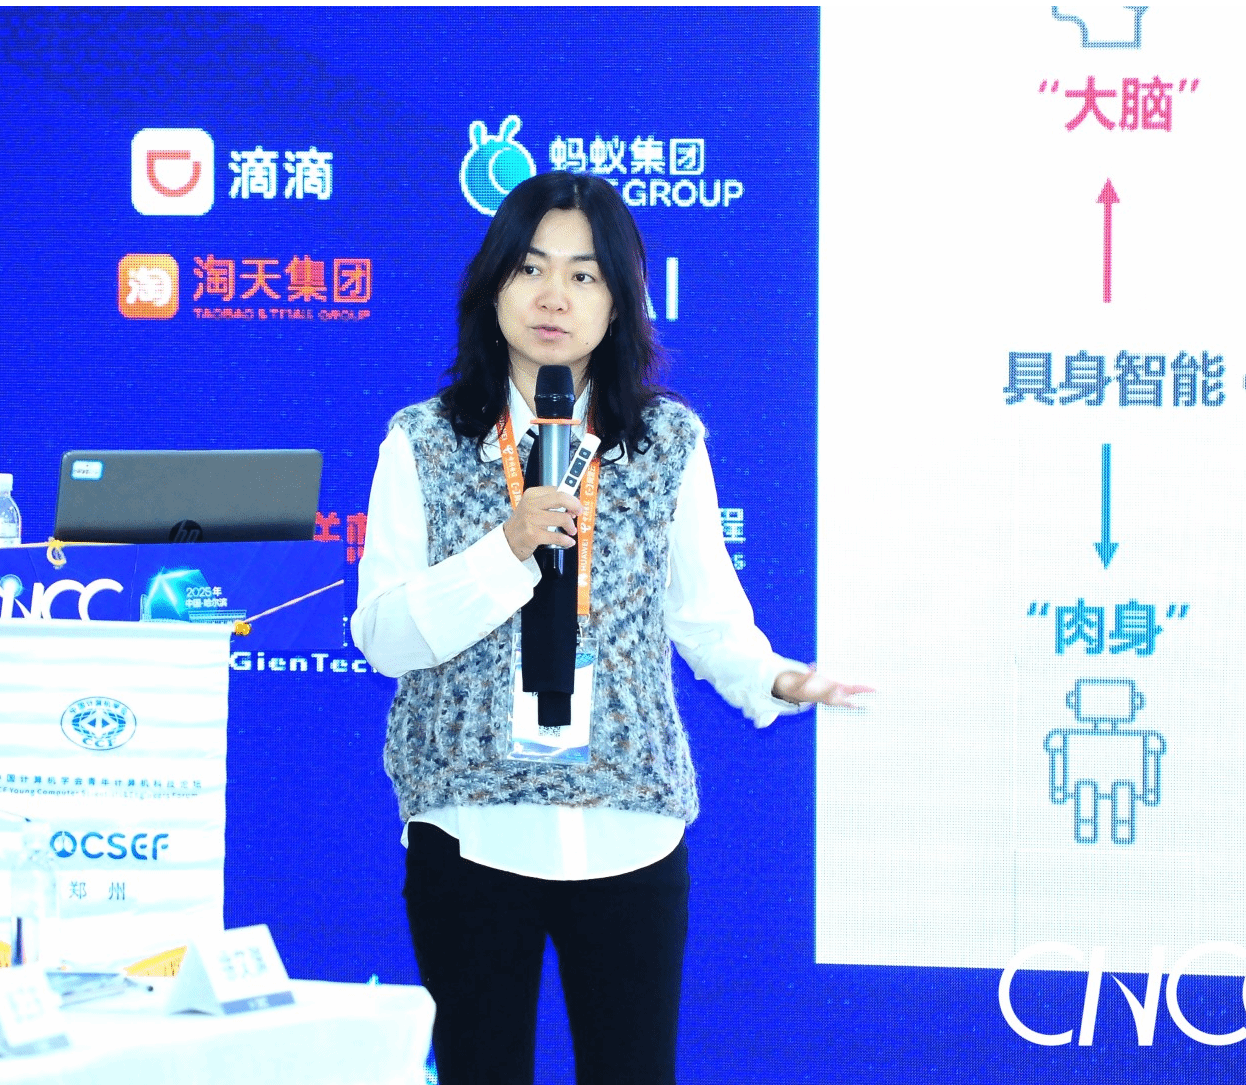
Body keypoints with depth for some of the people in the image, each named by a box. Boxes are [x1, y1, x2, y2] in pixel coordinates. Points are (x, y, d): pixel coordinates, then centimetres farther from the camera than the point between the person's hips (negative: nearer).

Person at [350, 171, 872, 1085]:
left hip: (628, 831, 1)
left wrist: (770, 677, -15)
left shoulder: (669, 443, 4)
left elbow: (706, 609, 4)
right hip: (473, 831, 0)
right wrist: (508, 547, -18)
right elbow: (383, 635, -6)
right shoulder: (423, 445, 0)